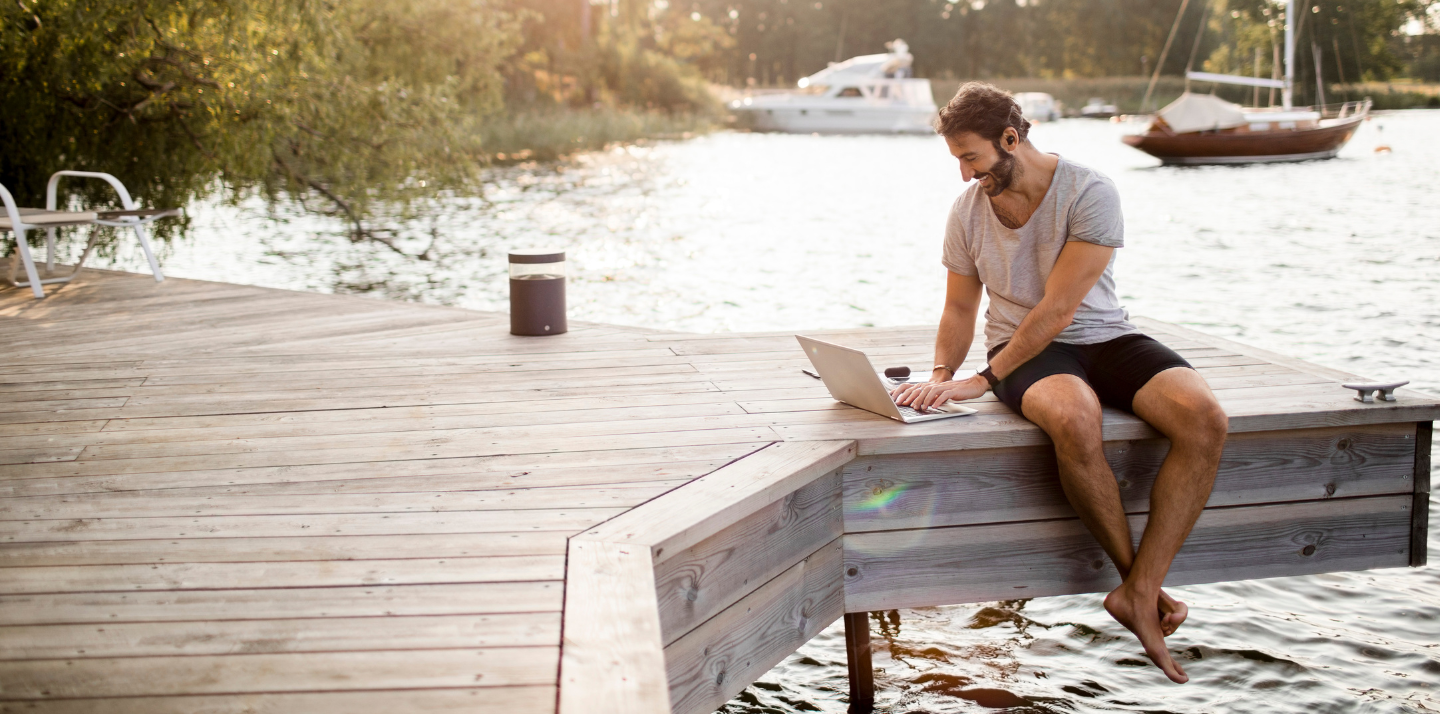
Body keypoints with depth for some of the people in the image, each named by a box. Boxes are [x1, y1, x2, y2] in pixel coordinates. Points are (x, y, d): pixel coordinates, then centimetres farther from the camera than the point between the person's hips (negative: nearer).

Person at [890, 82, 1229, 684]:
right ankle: (1137, 579, -18)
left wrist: (984, 379, -25)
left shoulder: (1089, 193, -14)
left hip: (1104, 337, 0)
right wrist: (942, 375, -5)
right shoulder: (968, 210, 1)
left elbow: (1058, 308, -20)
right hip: (1023, 349, 0)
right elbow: (960, 307, 12)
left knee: (1204, 419, -30)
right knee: (1074, 419, -38)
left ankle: (1139, 592, -26)